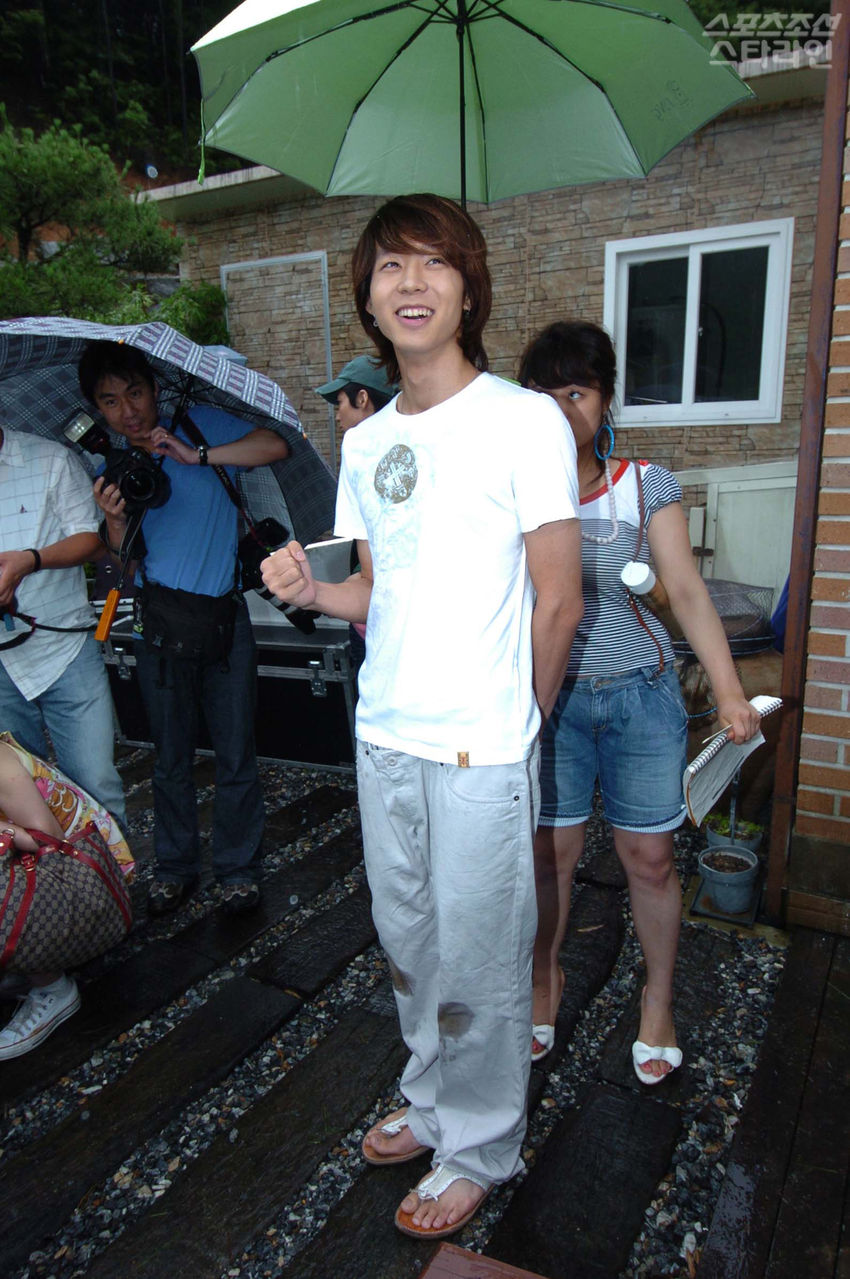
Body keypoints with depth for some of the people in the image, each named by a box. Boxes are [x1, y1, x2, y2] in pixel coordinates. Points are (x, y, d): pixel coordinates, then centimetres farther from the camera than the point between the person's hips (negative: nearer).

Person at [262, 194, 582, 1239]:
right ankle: (432, 1103, 44)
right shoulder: (365, 442, 9)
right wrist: (312, 590, -6)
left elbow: (557, 602, -8)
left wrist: (518, 722, 1)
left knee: (477, 965, 9)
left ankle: (480, 1149, 34)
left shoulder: (524, 420, -10)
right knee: (409, 944, 20)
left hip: (482, 749, -6)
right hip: (384, 734, 6)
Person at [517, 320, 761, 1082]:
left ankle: (658, 997, 33)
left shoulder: (646, 486, -3)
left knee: (650, 856, 8)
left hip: (640, 696, 0)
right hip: (549, 697, 0)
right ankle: (547, 975, 36)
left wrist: (730, 691, -9)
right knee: (551, 849, 8)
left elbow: (687, 590, -4)